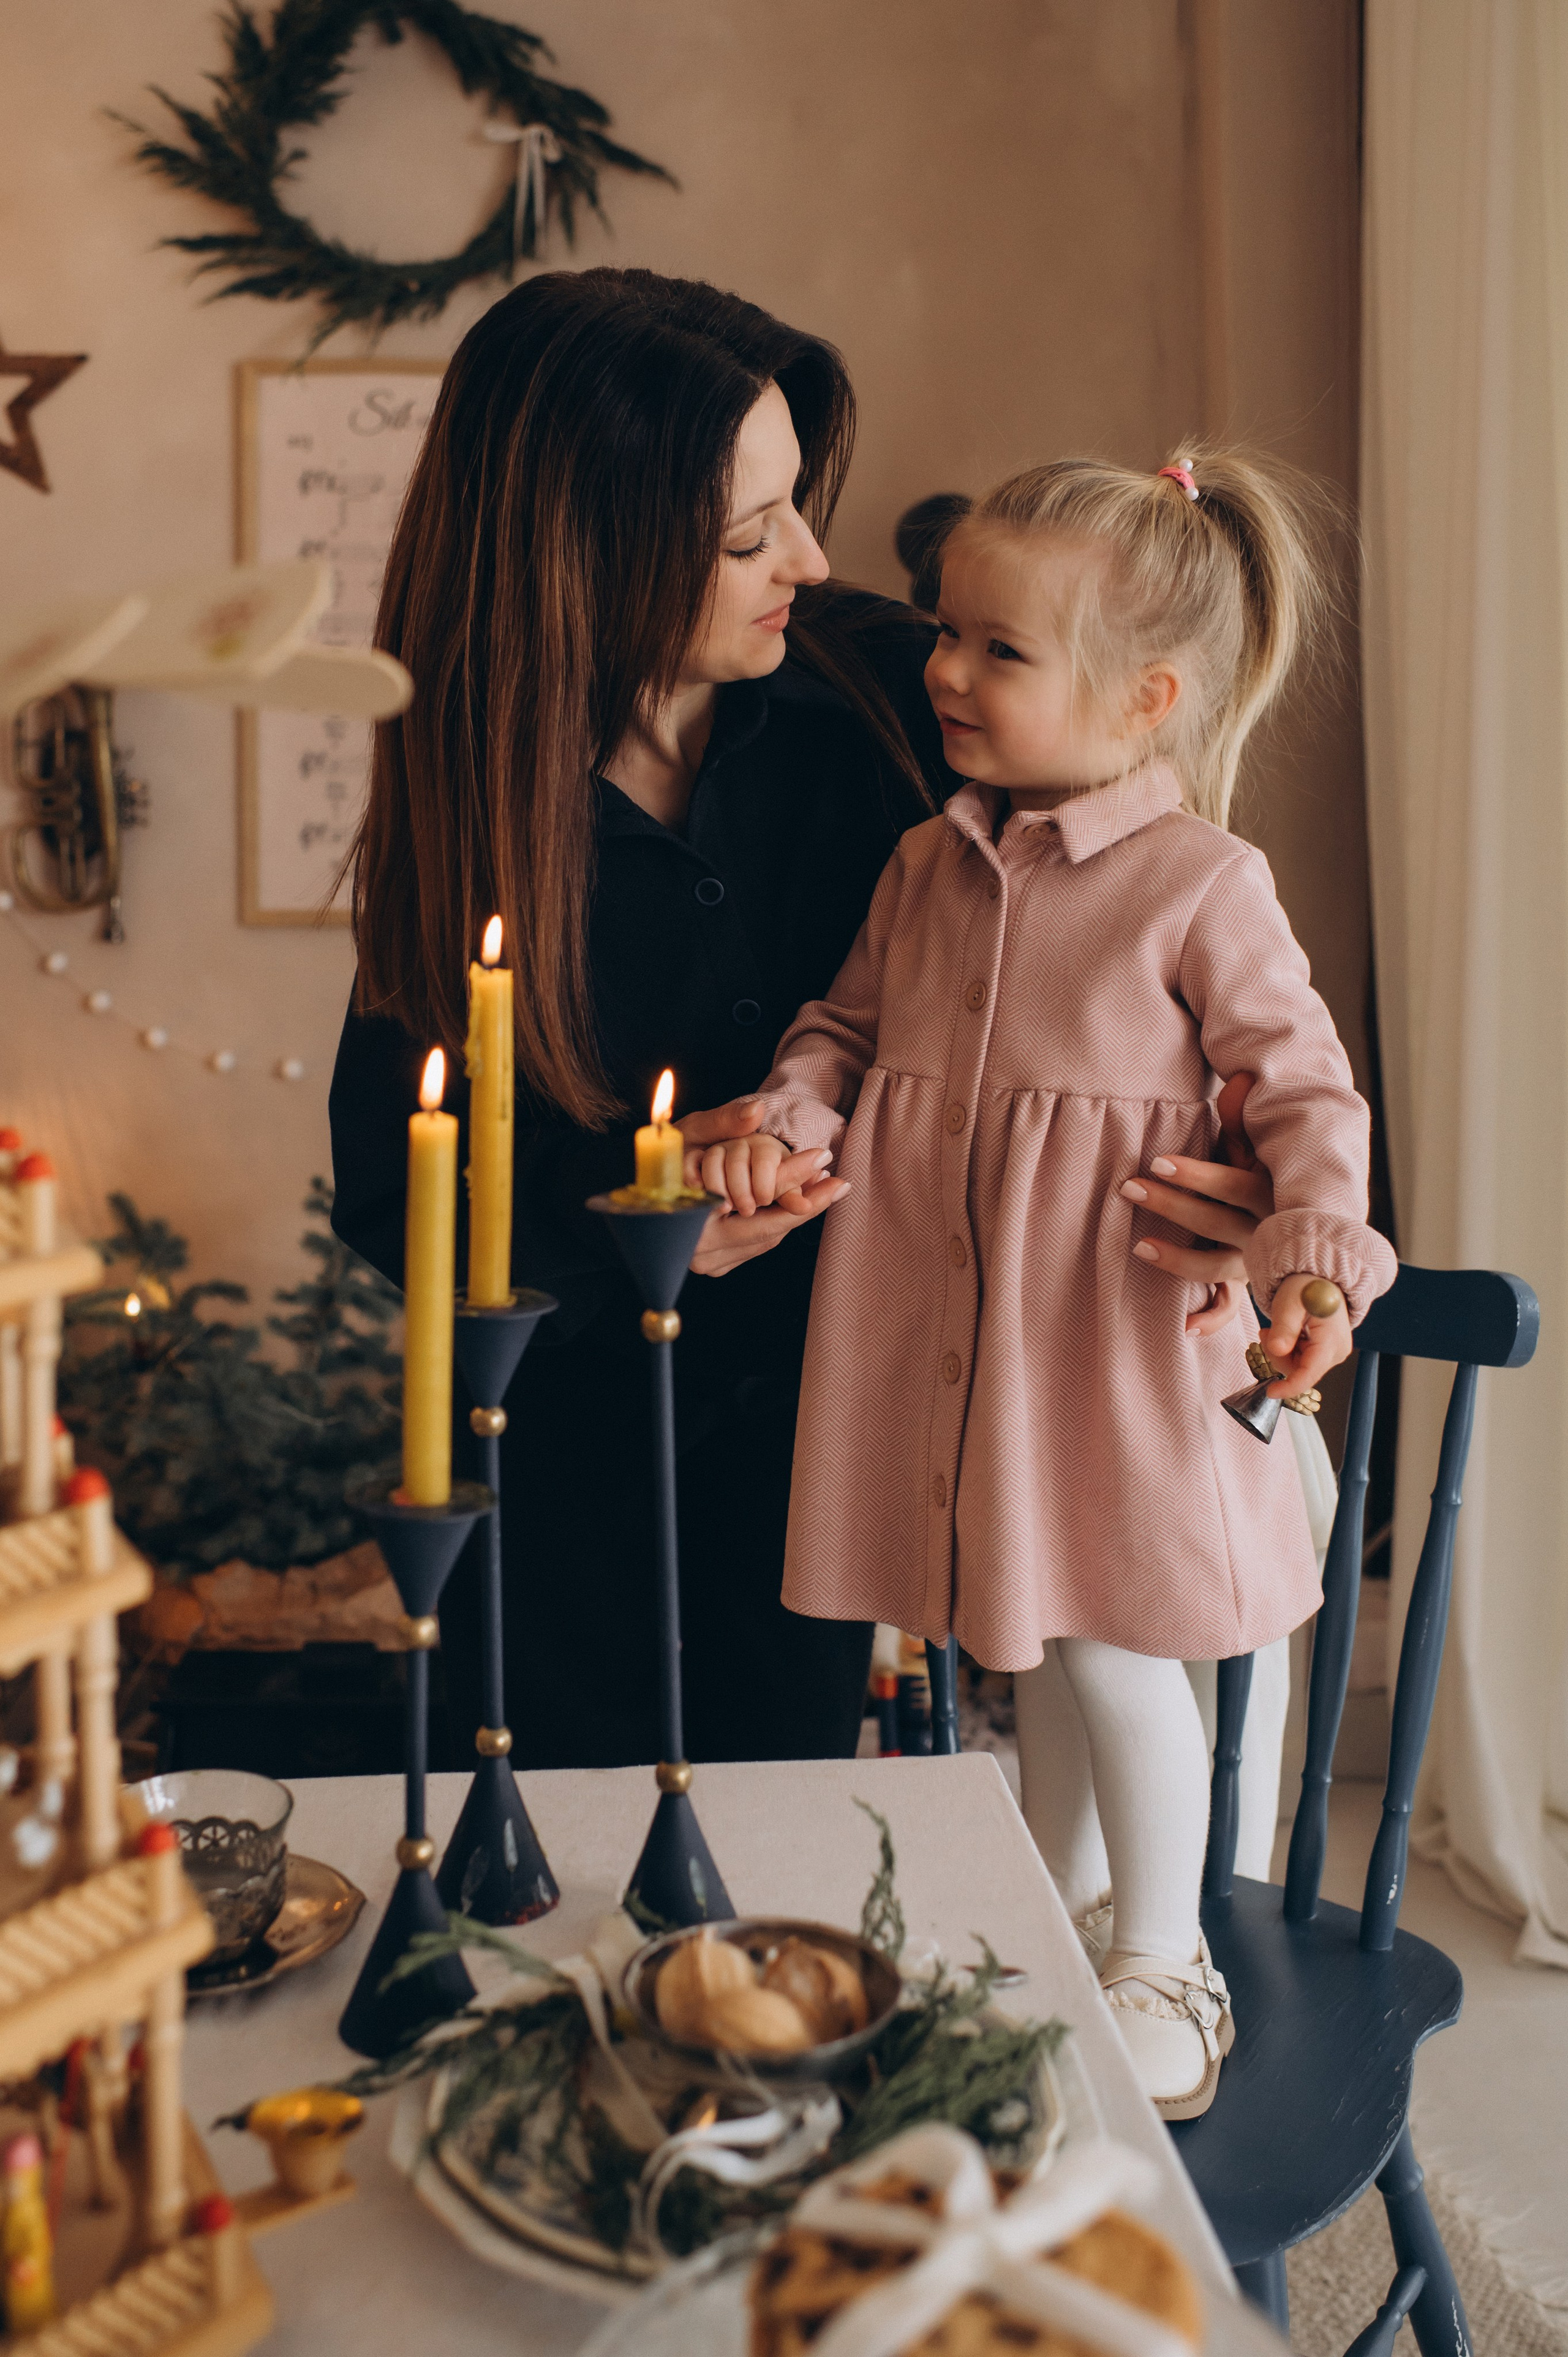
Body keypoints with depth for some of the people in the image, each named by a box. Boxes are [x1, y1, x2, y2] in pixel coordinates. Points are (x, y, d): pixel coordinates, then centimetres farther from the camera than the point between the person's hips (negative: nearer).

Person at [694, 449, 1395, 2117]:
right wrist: (787, 1122, -4)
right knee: (1020, 1651, 16)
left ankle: (1162, 1970, 26)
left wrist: (1318, 1263, -19)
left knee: (1109, 1649, 3)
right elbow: (846, 1023, 16)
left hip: (1107, 1336, -5)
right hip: (938, 1328, 5)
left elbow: (1305, 1087, -6)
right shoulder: (926, 865, 6)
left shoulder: (1202, 885, -9)